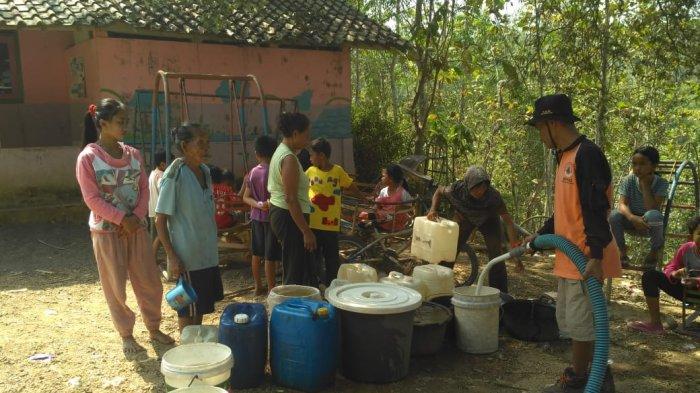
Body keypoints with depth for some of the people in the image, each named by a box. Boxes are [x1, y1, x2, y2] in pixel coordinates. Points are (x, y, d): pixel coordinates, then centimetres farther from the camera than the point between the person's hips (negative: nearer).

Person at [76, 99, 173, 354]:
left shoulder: (133, 154, 4)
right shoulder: (88, 157, -10)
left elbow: (144, 189, 5)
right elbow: (91, 198, -13)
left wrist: (136, 217, -9)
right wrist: (122, 219, -18)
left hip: (136, 227, 4)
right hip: (106, 230, -4)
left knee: (150, 281, 9)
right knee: (115, 286, 6)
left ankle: (154, 328, 26)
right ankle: (126, 335, 22)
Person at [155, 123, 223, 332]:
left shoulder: (205, 172, 5)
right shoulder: (174, 176, -16)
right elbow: (160, 220, -15)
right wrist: (173, 257, -18)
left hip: (208, 253, 7)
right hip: (187, 257, -7)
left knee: (201, 306, 18)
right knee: (188, 309, 6)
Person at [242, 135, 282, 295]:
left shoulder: (252, 173, 4)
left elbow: (246, 197, 2)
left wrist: (259, 204, -9)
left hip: (256, 217, 7)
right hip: (271, 217, -7)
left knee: (257, 254, 15)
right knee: (270, 257, -1)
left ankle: (258, 286, 25)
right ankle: (272, 290, 5)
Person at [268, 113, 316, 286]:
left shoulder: (280, 153, 14)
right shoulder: (289, 159, -18)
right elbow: (291, 199, -24)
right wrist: (306, 231, -22)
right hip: (289, 218, -11)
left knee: (305, 266, 17)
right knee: (296, 274, -3)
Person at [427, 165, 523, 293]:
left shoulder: (493, 195, -39)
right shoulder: (457, 189, -35)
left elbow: (508, 221, -34)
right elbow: (439, 191, -11)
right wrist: (433, 209, -29)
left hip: (488, 219, -1)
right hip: (464, 217, 2)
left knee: (496, 256, -11)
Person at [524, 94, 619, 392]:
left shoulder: (587, 154, -16)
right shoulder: (565, 156, 14)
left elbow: (596, 208, -22)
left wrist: (595, 256, -26)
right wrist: (540, 235, 22)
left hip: (585, 258, -10)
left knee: (579, 322, 1)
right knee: (568, 320, 17)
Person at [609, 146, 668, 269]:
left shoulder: (661, 183, -15)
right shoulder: (628, 180, -9)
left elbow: (652, 208, -28)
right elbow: (622, 204, -21)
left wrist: (645, 184, -26)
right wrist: (632, 217, -42)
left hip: (650, 226, -2)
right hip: (632, 222, 2)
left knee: (653, 215, -36)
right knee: (614, 215, -29)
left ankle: (655, 250, -8)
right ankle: (622, 250, -6)